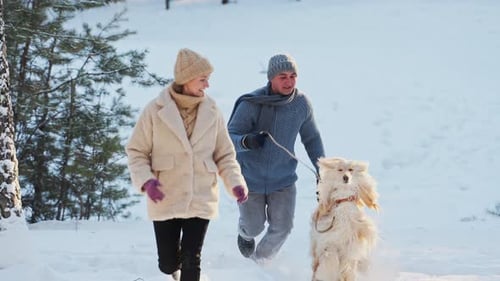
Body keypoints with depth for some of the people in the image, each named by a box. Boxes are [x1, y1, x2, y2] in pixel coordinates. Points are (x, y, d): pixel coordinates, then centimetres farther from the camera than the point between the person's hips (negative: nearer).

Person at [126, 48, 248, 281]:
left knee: (191, 262, -3)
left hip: (201, 200, 1)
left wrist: (235, 183, -9)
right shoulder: (156, 110, -8)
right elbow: (136, 151, -2)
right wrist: (145, 180, -18)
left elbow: (225, 154, 7)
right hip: (165, 200, -1)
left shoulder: (212, 112, -1)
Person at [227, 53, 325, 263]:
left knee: (282, 228, -1)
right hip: (251, 178, -3)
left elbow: (311, 138, 6)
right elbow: (229, 137, -21)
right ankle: (245, 233, 52)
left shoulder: (301, 104, -9)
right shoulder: (251, 104, -22)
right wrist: (246, 141, -43)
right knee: (254, 227, 12)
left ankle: (260, 262, 27)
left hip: (283, 180, 3)